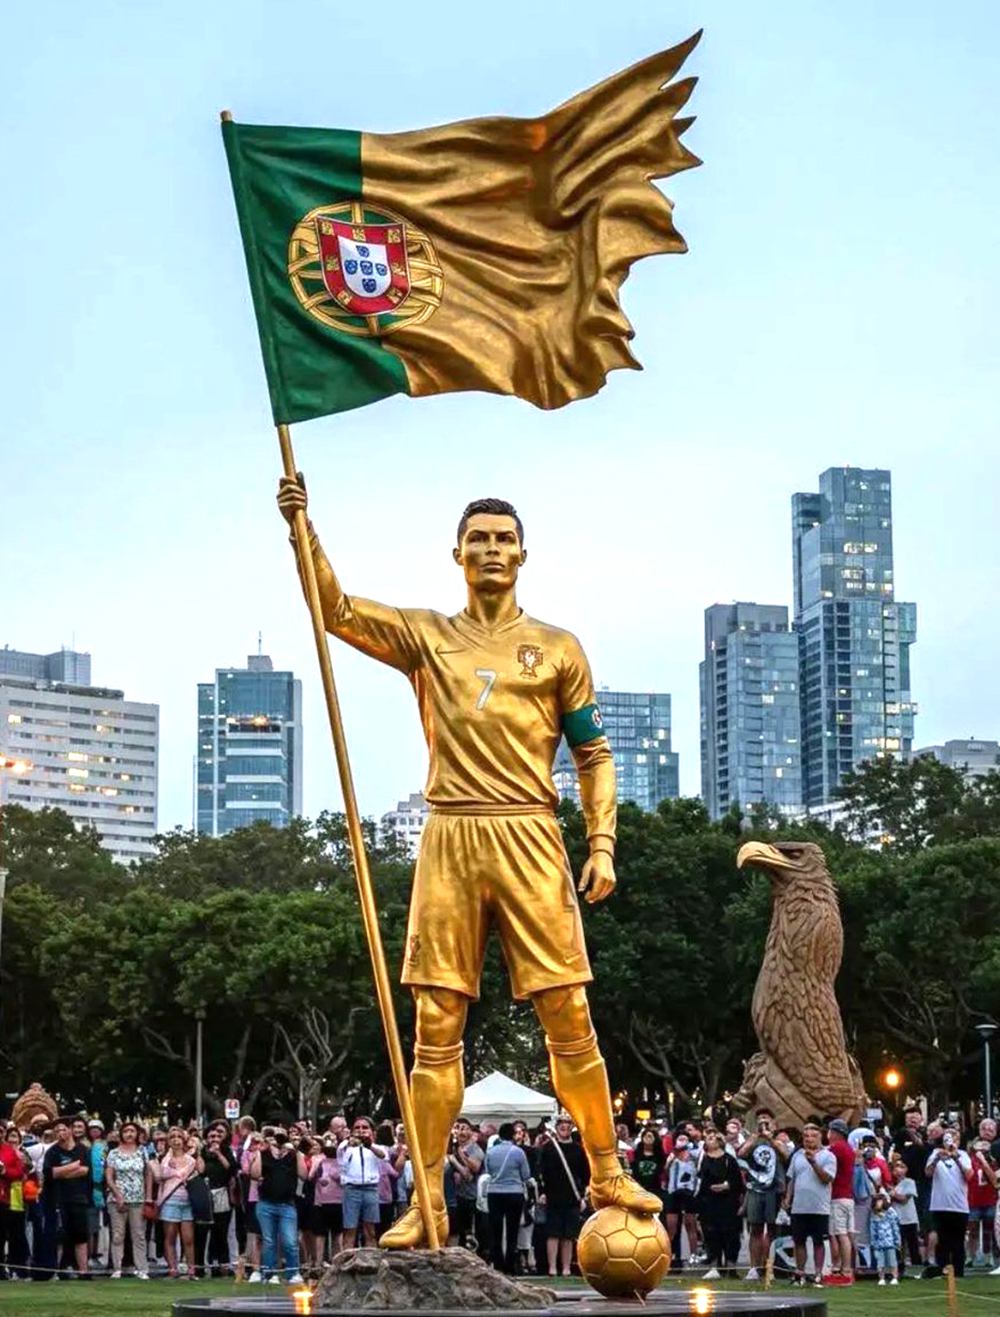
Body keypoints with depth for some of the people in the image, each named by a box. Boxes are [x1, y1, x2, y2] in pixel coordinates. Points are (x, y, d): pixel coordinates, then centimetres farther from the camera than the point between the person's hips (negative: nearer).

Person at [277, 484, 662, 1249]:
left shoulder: (556, 648, 11)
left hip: (531, 841, -1)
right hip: (449, 842, 1)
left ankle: (608, 1176, 11)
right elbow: (333, 607, 4)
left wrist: (603, 844, 0)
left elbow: (595, 756, 11)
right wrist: (302, 525, -9)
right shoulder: (424, 636, 14)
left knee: (568, 1014, -2)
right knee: (438, 1024, 0)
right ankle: (427, 1203, 4)